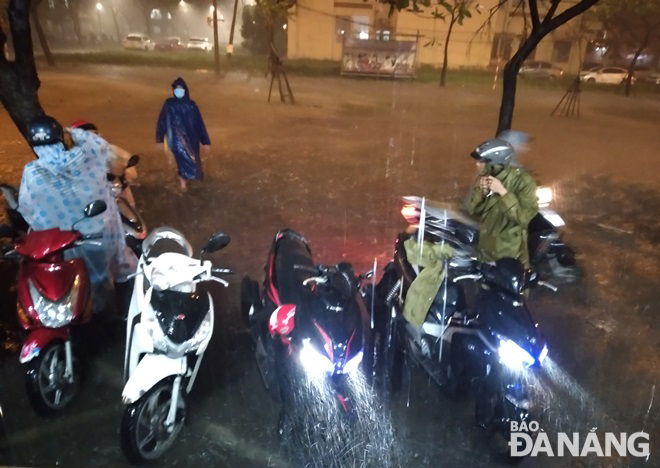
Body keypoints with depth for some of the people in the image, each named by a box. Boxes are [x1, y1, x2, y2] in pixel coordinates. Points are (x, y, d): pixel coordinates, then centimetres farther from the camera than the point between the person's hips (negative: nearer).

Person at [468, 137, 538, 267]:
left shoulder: (523, 181, -22)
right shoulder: (485, 178, -5)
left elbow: (524, 217, -28)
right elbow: (474, 210, -2)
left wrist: (503, 192, -34)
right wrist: (481, 192, -22)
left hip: (509, 252, -6)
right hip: (486, 247, 6)